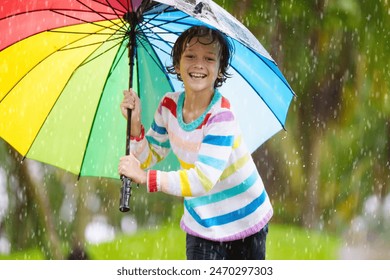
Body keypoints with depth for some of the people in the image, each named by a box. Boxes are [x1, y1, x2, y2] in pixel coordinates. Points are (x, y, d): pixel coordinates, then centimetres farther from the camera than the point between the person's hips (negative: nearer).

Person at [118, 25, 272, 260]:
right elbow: (147, 158, 5)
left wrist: (144, 177, -34)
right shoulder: (170, 105, -6)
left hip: (245, 223, -4)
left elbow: (203, 180, -33)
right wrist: (135, 122, -12)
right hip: (201, 223, 4)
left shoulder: (221, 117, -25)